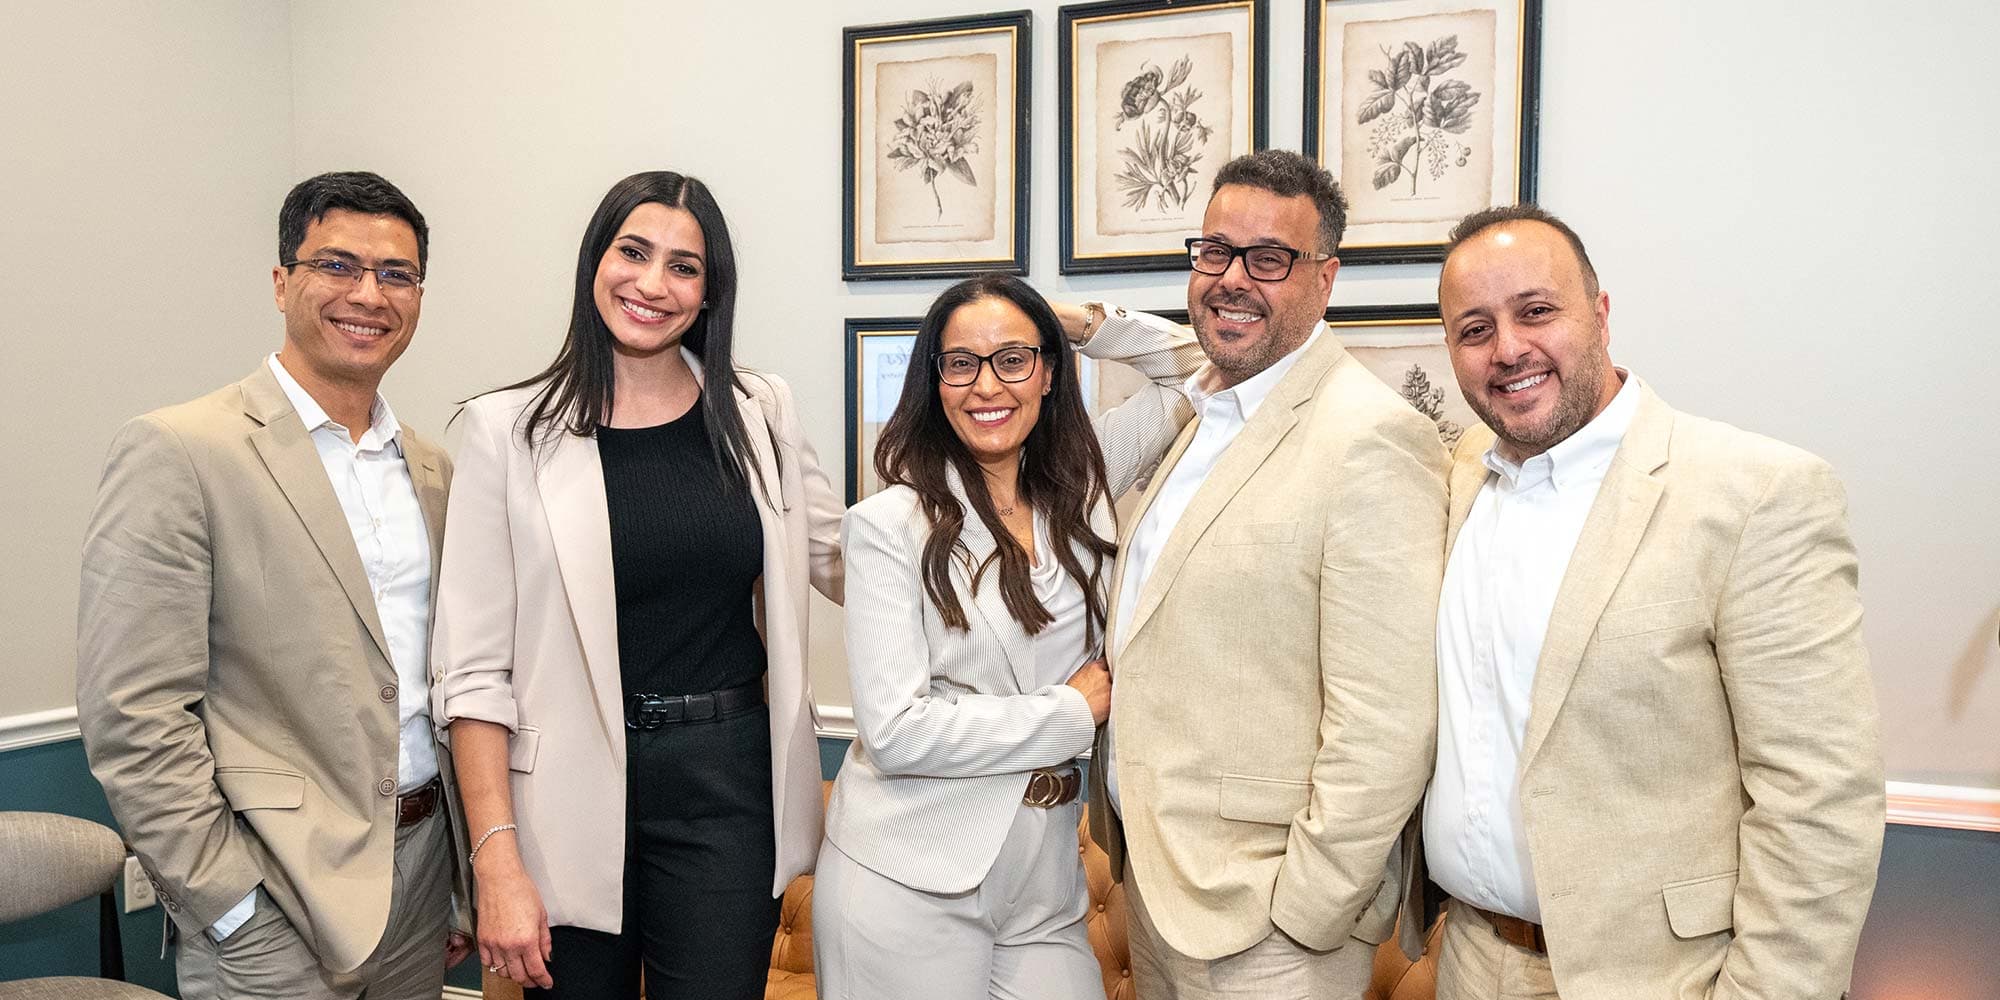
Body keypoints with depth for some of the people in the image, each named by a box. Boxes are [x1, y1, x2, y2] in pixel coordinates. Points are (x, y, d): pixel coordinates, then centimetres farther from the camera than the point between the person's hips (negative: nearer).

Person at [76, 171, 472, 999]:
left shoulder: (433, 470, 9)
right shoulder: (177, 453, -10)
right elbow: (132, 720, -14)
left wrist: (465, 882, 11)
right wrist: (234, 909, -14)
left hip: (423, 866, 6)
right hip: (277, 898, -5)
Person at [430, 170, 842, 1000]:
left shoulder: (759, 414, 3)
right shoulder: (509, 429, -4)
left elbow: (845, 563, 14)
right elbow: (474, 667, -7)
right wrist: (497, 863, -11)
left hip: (730, 785, 2)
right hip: (575, 797, -1)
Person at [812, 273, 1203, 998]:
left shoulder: (1083, 486, 4)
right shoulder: (888, 526, -10)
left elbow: (1196, 364, 14)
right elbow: (895, 731, -16)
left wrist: (1085, 324, 1)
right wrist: (1076, 711, -10)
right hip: (909, 885, -4)